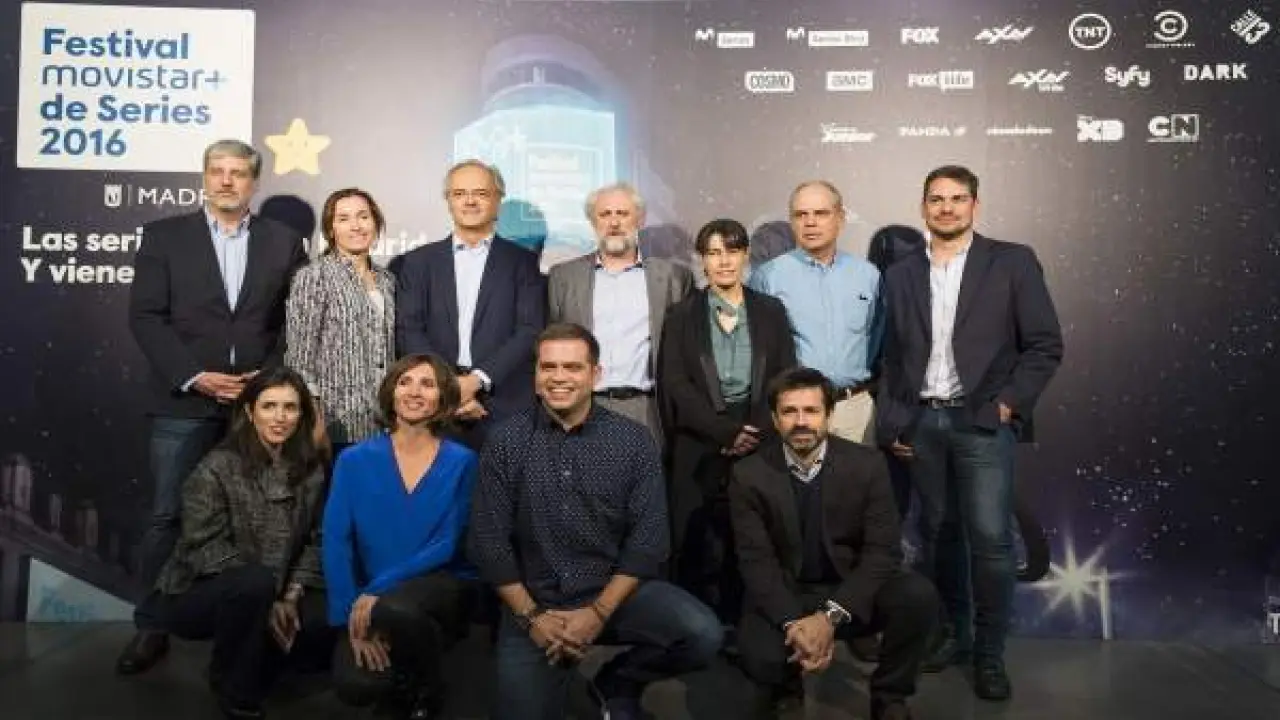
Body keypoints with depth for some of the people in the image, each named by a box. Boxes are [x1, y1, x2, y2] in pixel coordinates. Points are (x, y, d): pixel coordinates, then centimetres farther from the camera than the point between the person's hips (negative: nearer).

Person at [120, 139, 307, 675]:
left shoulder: (284, 241, 10)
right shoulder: (164, 235, 7)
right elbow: (145, 317, -1)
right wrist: (195, 376, -11)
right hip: (184, 403, 0)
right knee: (168, 517, 3)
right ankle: (154, 626, 15)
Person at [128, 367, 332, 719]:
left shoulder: (311, 468, -1)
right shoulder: (217, 468, -15)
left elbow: (316, 539, -2)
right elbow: (206, 547, -19)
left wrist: (291, 594, -16)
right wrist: (265, 598, -24)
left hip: (274, 593, 5)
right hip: (198, 591, -4)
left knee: (324, 623, -19)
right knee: (255, 582, -35)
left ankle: (259, 661, 14)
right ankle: (235, 689, -8)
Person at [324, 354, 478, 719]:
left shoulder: (461, 462, -5)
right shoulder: (355, 460, -1)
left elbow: (447, 546, -10)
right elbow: (335, 541, -5)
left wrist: (378, 591, -20)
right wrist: (352, 617, -15)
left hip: (443, 586, -2)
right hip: (371, 601, 2)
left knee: (394, 608, -35)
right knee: (355, 685, -23)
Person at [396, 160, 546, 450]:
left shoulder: (522, 262, 7)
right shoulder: (419, 261, 12)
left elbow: (529, 332, -2)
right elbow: (408, 331, 4)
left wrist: (478, 379, -12)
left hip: (505, 407, -1)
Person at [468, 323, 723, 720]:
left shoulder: (634, 441, -3)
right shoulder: (505, 443, -3)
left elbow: (648, 538, -6)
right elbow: (488, 541, -3)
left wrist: (599, 613, -14)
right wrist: (531, 616, -10)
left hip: (616, 591, 1)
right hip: (532, 602, 0)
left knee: (702, 635, -22)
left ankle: (616, 684, 8)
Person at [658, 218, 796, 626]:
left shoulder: (771, 312, 11)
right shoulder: (681, 316, 6)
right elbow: (674, 385, -2)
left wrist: (757, 433, -10)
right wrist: (725, 433, -12)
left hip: (761, 444, 1)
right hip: (700, 448, -1)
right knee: (699, 547, -2)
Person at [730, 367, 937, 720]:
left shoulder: (866, 464, -8)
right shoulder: (750, 475, -8)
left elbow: (882, 552, -13)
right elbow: (757, 561, -11)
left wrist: (831, 615, -25)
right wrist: (794, 623, -28)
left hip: (852, 595, 1)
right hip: (785, 598, -1)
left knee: (918, 596, -28)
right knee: (760, 656, -31)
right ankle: (782, 690, 10)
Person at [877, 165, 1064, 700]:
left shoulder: (1012, 262, 2)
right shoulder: (901, 275, 11)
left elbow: (1045, 345, 0)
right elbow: (891, 357, 12)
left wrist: (1008, 405, -8)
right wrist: (891, 425, 5)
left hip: (982, 421, -3)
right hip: (920, 423, 3)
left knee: (989, 537, -7)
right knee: (936, 535, 9)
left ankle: (990, 654, 7)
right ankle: (951, 635, 23)